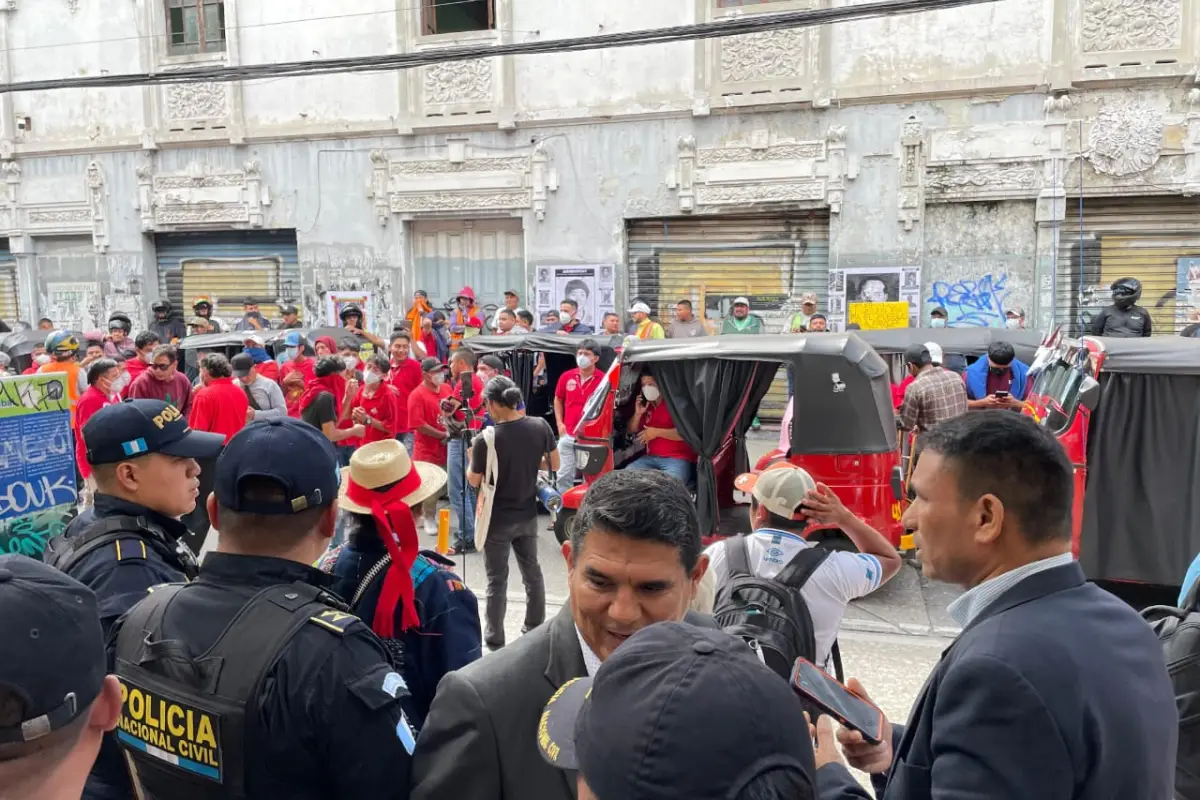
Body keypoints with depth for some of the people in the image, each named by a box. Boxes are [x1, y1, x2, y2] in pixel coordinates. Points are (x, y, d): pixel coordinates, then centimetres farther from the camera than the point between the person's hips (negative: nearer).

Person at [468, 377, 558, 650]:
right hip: (528, 514, 5)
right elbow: (554, 464, 3)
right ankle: (535, 629, 32)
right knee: (532, 571, 19)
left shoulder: (486, 439, -21)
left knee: (497, 580, 8)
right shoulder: (540, 426, -9)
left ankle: (495, 638, 18)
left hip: (498, 519, -4)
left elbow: (474, 481, -10)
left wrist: (472, 457, 7)